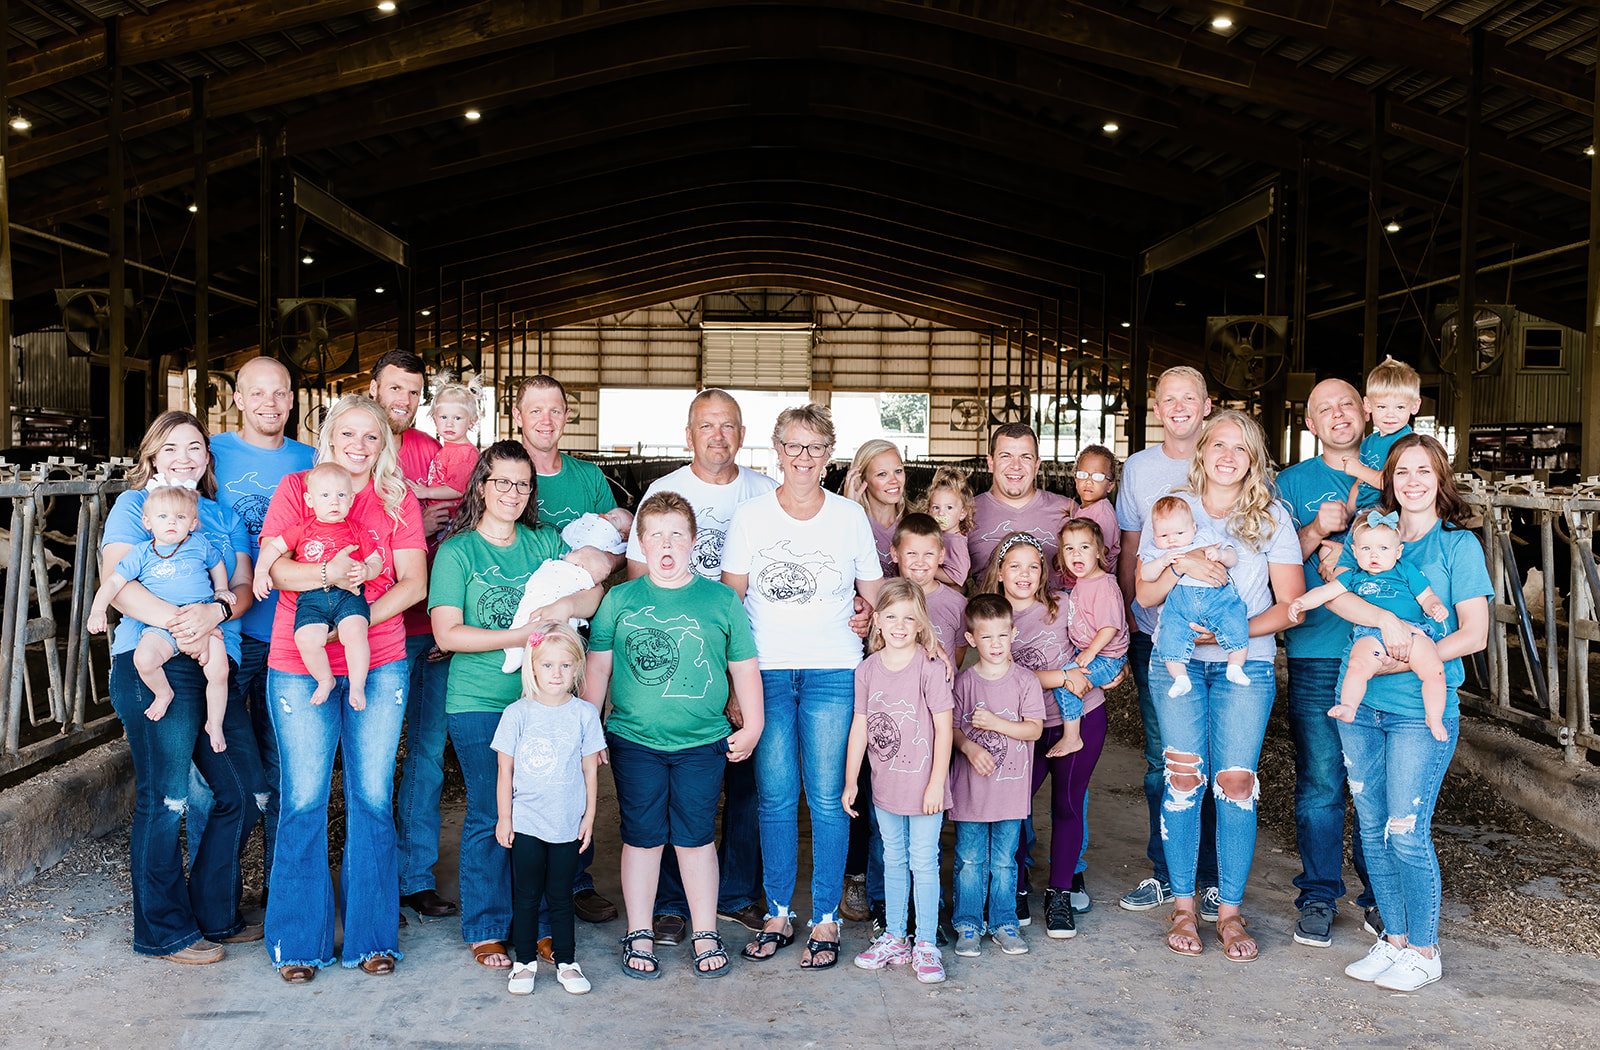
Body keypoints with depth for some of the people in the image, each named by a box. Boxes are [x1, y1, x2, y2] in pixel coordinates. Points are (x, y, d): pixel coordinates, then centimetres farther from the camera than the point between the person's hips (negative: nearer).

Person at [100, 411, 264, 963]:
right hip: (152, 663, -6)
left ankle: (215, 916, 21)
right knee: (164, 798, -4)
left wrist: (213, 613, -13)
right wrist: (180, 624, -19)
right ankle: (164, 932, 11)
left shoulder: (223, 517, 21)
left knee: (245, 793, 5)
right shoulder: (134, 505, 5)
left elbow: (244, 586, 9)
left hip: (218, 664, 6)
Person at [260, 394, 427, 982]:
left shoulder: (399, 502, 9)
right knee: (304, 801, 1)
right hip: (299, 667, -1)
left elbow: (413, 583, 0)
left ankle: (371, 936, 16)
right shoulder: (295, 490, 7)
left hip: (379, 665, 1)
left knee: (373, 798, 4)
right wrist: (327, 574, -23)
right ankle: (299, 942, 14)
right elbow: (272, 567, -4)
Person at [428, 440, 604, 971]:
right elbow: (447, 633, -9)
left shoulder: (545, 543, 10)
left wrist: (569, 604, -17)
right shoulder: (457, 552, -1)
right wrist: (519, 635, -16)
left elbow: (596, 593, 5)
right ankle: (486, 930, 16)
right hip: (479, 704, -3)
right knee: (489, 817, 1)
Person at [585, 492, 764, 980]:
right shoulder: (619, 600, 3)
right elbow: (597, 667, 7)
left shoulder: (722, 600, 3)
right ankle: (639, 936, 20)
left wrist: (752, 726, 7)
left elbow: (744, 667, 8)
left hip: (703, 743, 0)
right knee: (642, 837, 7)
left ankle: (705, 934, 20)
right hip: (634, 741, 0)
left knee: (696, 837, 6)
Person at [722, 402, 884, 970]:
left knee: (828, 797, 0)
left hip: (833, 672, 0)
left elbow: (877, 597, 14)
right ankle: (777, 915, 15)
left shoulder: (850, 515, 6)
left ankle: (826, 921, 10)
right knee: (775, 795, 2)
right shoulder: (750, 514, 5)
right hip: (766, 670, 0)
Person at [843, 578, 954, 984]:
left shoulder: (929, 670, -13)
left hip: (923, 785, -5)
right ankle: (894, 939, 28)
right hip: (885, 784, 5)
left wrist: (936, 783, -13)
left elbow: (944, 728, -12)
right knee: (893, 860, 16)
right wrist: (850, 780, 5)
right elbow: (860, 726, 4)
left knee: (923, 863, 2)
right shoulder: (867, 670, 0)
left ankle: (926, 945, 14)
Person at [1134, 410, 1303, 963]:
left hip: (1246, 663, 0)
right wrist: (1181, 563, -18)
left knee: (1236, 781, -6)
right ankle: (1183, 906, 9)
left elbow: (1290, 604, 0)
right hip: (1178, 659, 1)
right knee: (1184, 778, -4)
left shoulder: (1272, 518, 3)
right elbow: (1145, 594, 2)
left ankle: (1230, 911, 6)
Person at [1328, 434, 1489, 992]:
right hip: (1361, 702, 4)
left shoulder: (1459, 544, -1)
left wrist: (1404, 662, -16)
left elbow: (1474, 634, -7)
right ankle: (1393, 939, 24)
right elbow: (1335, 594, -5)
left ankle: (1423, 950, 12)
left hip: (1422, 710, -4)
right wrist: (1386, 620, -22)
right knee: (1373, 828, 9)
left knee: (1406, 832, -5)